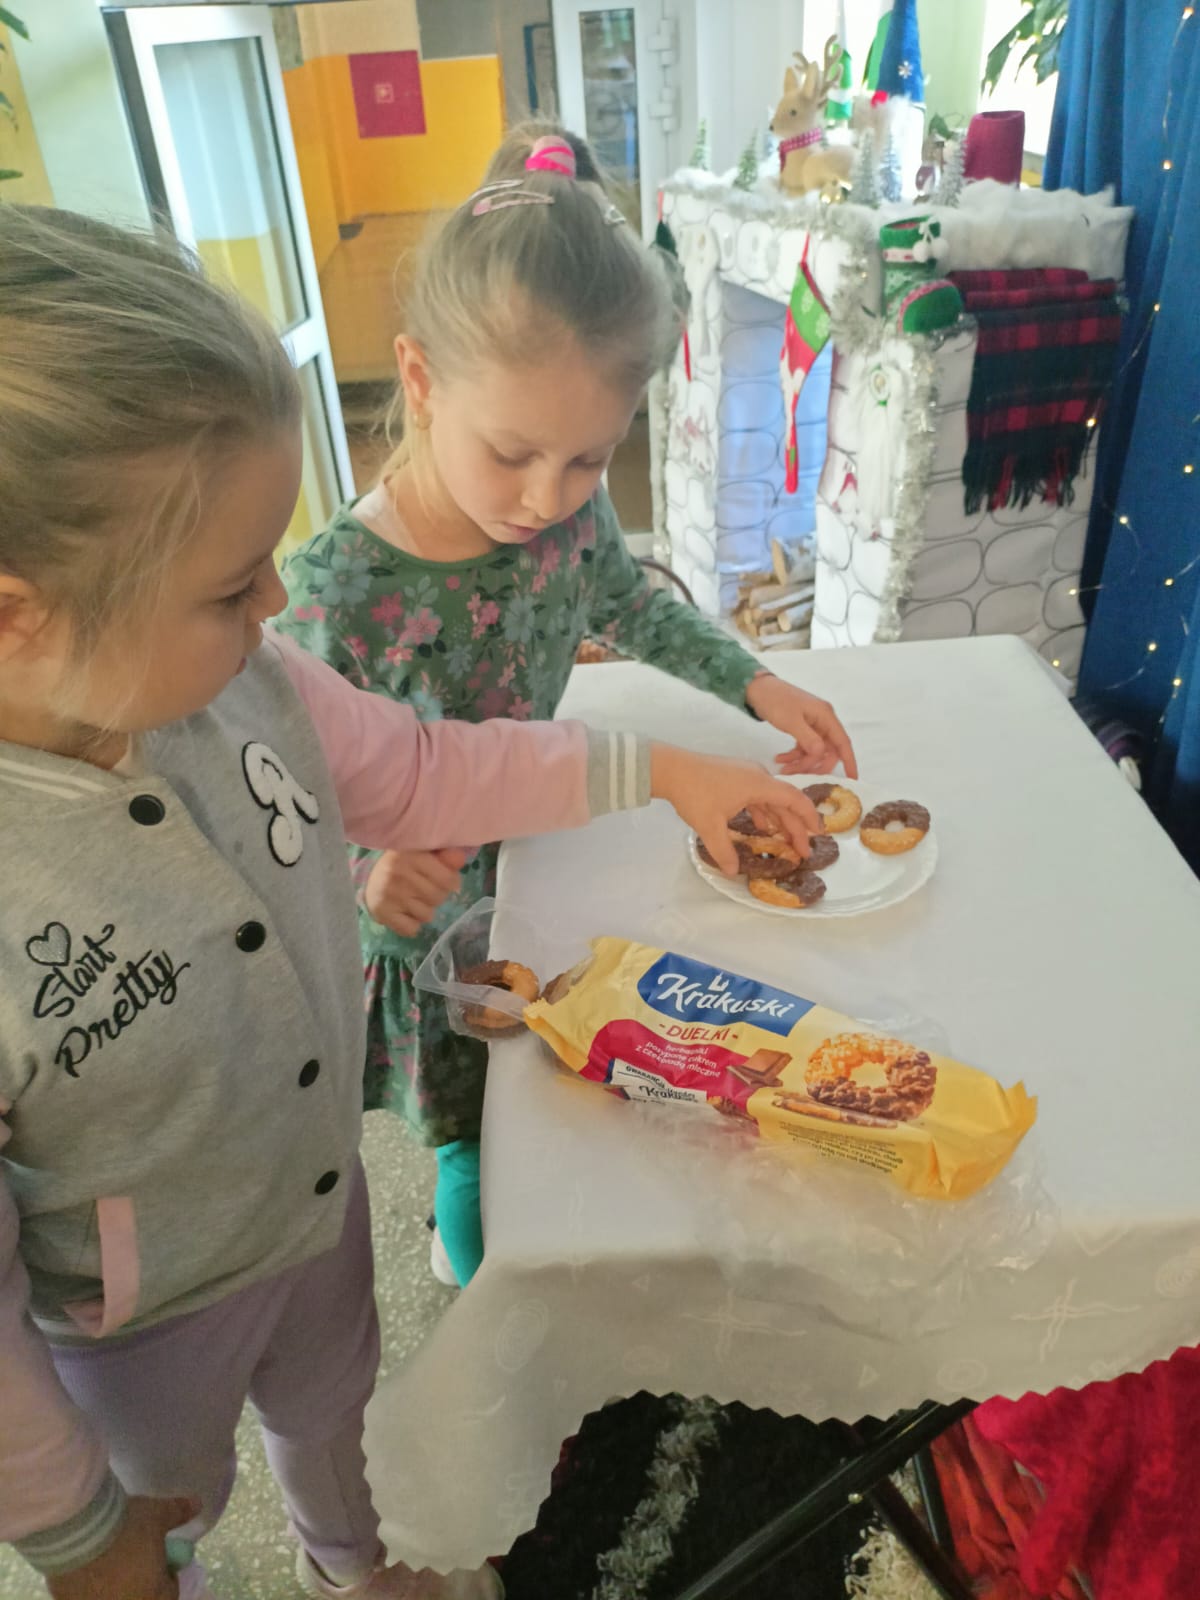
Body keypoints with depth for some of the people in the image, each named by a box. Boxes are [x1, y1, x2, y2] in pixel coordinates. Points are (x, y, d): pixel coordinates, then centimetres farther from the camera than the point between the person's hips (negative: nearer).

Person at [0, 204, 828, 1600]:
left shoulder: (241, 681, -24)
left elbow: (417, 776, -4)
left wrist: (659, 771, -5)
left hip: (323, 1189, 5)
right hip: (142, 1316, -4)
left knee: (333, 1404, 34)